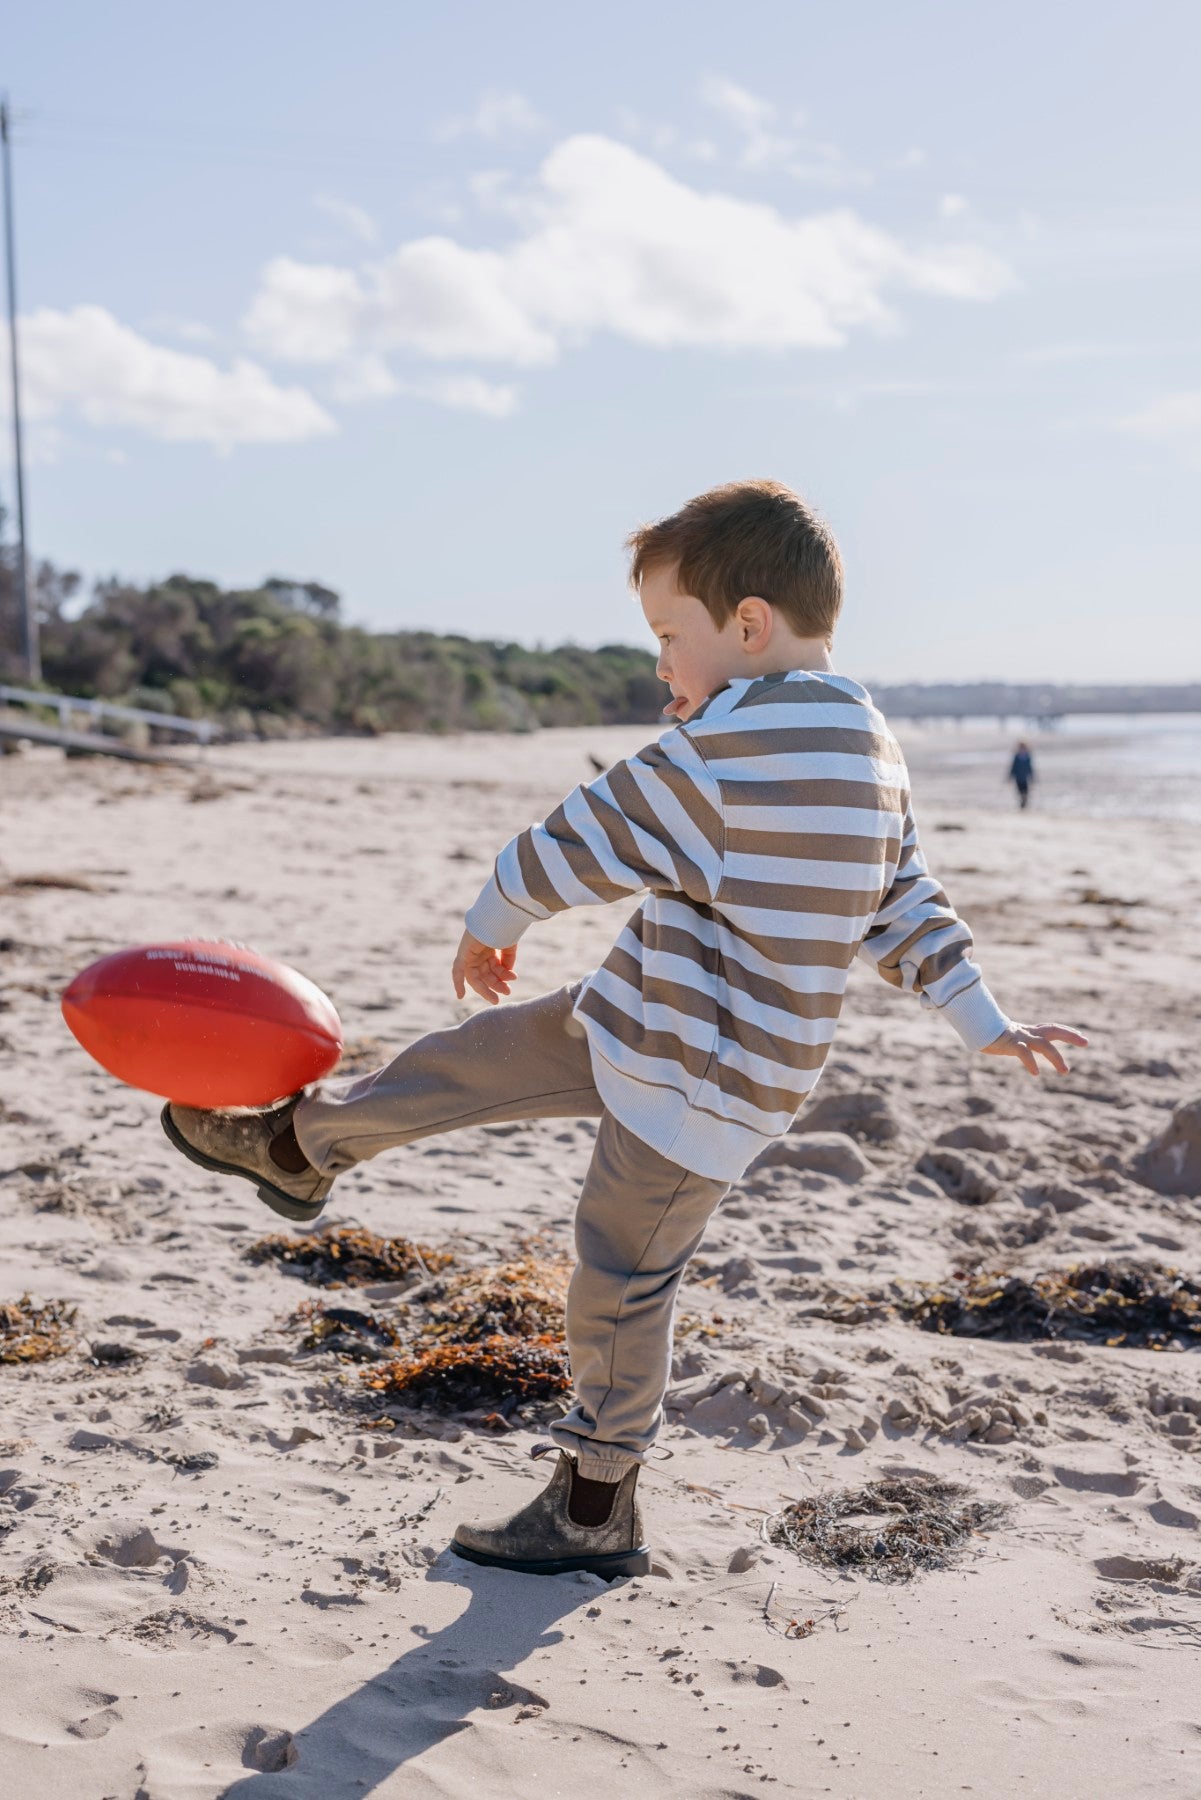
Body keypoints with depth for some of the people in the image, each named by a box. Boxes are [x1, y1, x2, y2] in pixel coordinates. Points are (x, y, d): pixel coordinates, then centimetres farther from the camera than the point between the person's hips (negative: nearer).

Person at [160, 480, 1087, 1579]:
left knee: (622, 1282, 7)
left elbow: (580, 846, -15)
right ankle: (301, 1142, 34)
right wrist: (989, 1028, 18)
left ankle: (597, 1514, 25)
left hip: (699, 1082, -9)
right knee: (475, 1053, 15)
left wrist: (491, 923, 2)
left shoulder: (725, 748, -25)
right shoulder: (871, 751, 5)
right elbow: (911, 910, 9)